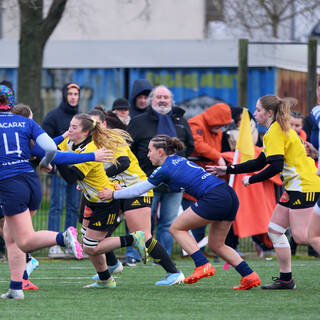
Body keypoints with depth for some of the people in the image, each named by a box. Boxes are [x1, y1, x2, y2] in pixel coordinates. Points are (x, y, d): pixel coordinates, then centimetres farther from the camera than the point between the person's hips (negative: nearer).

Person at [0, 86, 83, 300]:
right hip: (32, 181, 5)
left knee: (25, 242, -4)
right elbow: (51, 148, -1)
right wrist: (46, 163, 19)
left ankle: (64, 237, -30)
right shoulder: (26, 122, 9)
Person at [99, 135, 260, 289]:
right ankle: (250, 276, 8)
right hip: (231, 196, 9)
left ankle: (203, 265, -5)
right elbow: (147, 182, 35)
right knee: (216, 245, 18)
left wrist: (113, 194, 18)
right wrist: (122, 188, 36)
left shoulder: (165, 169, -2)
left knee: (177, 228, 6)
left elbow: (140, 189, 6)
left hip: (215, 199, -9)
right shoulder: (179, 160, 23)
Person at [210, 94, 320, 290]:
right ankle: (286, 279, 11)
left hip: (304, 185, -11)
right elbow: (259, 163, 23)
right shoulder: (278, 130, 19)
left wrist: (251, 180, -11)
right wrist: (227, 170, 22)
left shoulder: (275, 132, -13)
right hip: (294, 187, 11)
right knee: (275, 230, 9)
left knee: (301, 236, -16)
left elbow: (276, 166, -22)